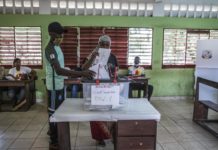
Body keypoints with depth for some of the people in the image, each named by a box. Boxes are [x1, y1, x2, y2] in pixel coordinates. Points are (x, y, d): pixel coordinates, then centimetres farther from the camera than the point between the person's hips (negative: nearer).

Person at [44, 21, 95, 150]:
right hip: (54, 86, -10)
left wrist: (76, 74, 21)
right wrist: (81, 74, -42)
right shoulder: (50, 49, -22)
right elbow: (59, 70, -35)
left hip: (60, 85, 10)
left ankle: (57, 136, 36)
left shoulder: (57, 47, 10)